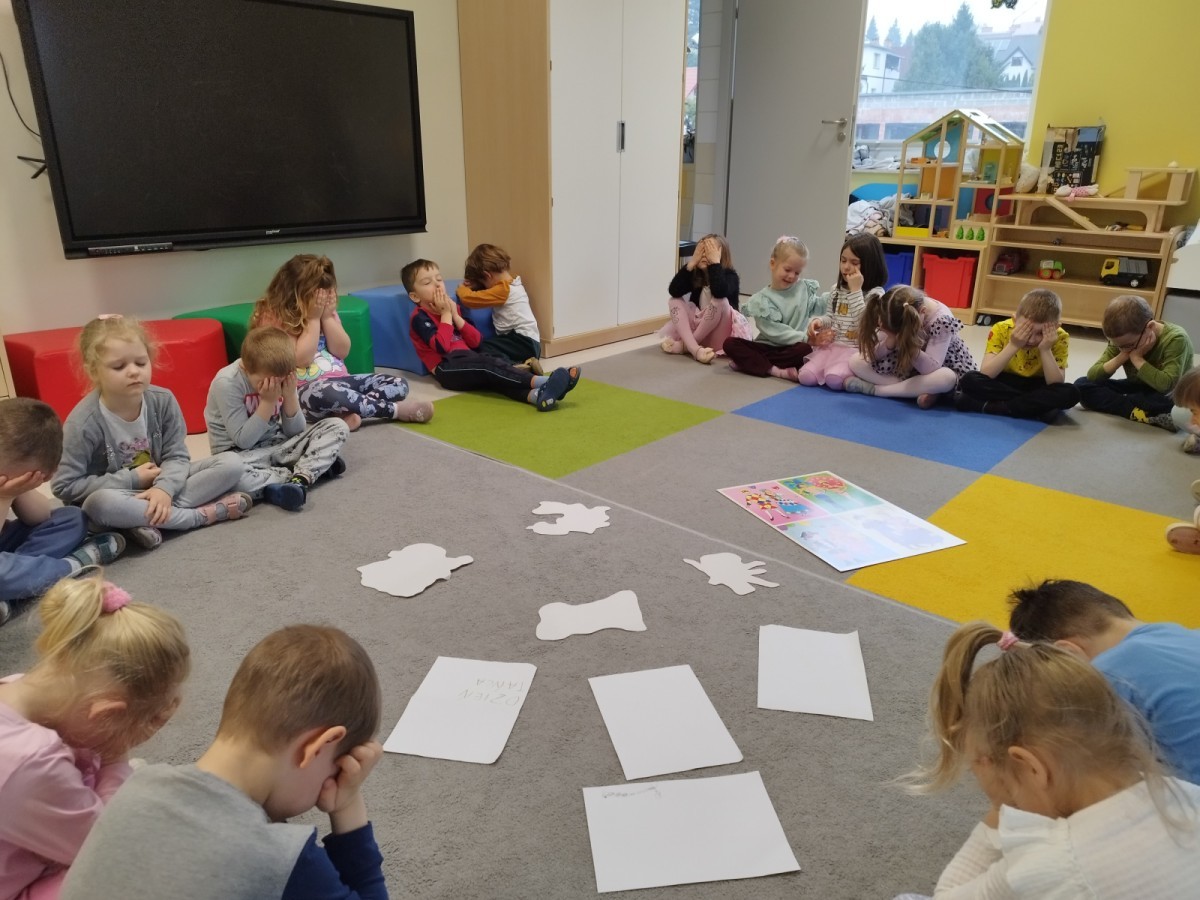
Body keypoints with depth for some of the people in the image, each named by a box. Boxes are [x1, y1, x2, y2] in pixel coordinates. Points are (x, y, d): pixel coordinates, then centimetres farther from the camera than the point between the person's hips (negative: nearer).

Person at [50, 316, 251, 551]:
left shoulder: (163, 400, -11)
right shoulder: (84, 422, -20)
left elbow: (176, 455, -8)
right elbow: (64, 486, -17)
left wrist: (164, 488, -30)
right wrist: (131, 479, -20)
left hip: (160, 484, 4)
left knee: (231, 463, -15)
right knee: (100, 503, -40)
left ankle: (150, 521, -24)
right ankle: (204, 514, -26)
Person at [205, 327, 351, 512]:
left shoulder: (282, 377, -6)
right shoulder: (227, 383, -20)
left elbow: (295, 432, -2)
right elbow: (244, 441, -20)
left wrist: (290, 396, -17)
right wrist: (268, 402, -24)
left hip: (278, 443, 5)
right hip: (241, 452, -5)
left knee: (338, 426, -11)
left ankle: (299, 479, -30)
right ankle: (316, 466, -27)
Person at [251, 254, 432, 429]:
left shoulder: (326, 309, 11)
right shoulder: (274, 316, -6)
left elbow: (342, 351, 5)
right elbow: (302, 359, -15)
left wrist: (327, 316, -5)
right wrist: (313, 318, -13)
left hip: (339, 379, 7)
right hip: (304, 391, -7)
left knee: (398, 384, -10)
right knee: (328, 393, -43)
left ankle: (347, 412, -34)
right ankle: (396, 410, -27)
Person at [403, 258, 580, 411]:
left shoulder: (452, 307, 22)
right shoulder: (420, 317, 0)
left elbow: (476, 342, 12)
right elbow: (442, 347, -18)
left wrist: (455, 315, 2)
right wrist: (446, 314, -6)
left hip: (466, 363, 6)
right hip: (446, 369, -6)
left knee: (493, 376, -25)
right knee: (488, 364, -31)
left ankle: (535, 394, -54)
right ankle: (539, 381, -50)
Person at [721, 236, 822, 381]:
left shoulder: (806, 288, 6)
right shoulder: (763, 299, -4)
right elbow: (774, 331, -13)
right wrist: (804, 337, -23)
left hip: (794, 347, 1)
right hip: (768, 346, -1)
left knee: (806, 349, -34)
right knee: (730, 343, -21)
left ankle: (748, 362, -24)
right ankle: (776, 370, -32)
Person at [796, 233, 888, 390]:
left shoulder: (875, 294, -5)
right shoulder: (836, 291, 14)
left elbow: (862, 320, -19)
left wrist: (855, 290, -19)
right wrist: (820, 322, -2)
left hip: (855, 350, -5)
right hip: (831, 345, 6)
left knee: (834, 380, -33)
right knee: (806, 377, -19)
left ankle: (851, 378, 1)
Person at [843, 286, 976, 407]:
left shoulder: (942, 320, -30)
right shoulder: (893, 315, -19)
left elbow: (930, 368, -37)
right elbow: (873, 354, -18)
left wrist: (906, 340, -46)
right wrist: (890, 340, -38)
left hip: (941, 368, -4)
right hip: (905, 366, 4)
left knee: (946, 378, -42)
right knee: (855, 361, -16)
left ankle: (872, 388, -30)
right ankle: (919, 389, -25)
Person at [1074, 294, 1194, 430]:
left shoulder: (1176, 338, -28)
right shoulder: (1122, 339, -13)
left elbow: (1166, 385, -40)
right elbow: (1092, 376, -17)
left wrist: (1137, 358, -33)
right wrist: (1121, 357, -30)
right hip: (1137, 388, 5)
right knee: (1082, 385, -13)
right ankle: (1140, 413, -23)